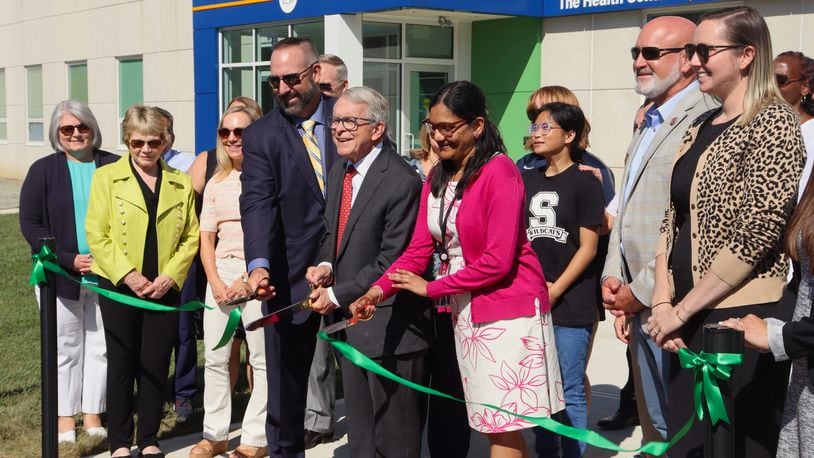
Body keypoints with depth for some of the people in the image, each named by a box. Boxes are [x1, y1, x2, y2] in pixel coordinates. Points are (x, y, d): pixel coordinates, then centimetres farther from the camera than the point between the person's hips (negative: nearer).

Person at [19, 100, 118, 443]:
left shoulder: (114, 167, 1)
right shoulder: (44, 170, 1)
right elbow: (30, 223, -2)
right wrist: (69, 260, -12)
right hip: (60, 276, 0)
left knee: (101, 345, 6)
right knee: (65, 346, 8)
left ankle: (93, 412, 18)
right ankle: (65, 416, 18)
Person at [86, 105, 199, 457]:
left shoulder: (181, 183, 8)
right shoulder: (106, 177, 0)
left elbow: (191, 236, 5)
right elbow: (97, 235, -6)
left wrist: (170, 276, -9)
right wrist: (127, 274, -15)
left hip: (164, 289, 2)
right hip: (119, 287, -2)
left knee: (156, 365, 6)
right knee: (121, 364, 5)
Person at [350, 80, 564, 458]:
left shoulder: (499, 171, -14)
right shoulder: (437, 178, 10)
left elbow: (497, 260, -19)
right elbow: (419, 248, 3)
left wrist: (430, 288, -13)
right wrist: (380, 289, -14)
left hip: (507, 308, -7)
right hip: (465, 310, 7)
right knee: (501, 427, 12)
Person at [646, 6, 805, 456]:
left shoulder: (772, 122, -10)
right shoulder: (699, 127, 14)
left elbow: (756, 232, -18)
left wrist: (681, 309, -13)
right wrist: (663, 302, -1)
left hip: (741, 319, -8)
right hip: (690, 320, 8)